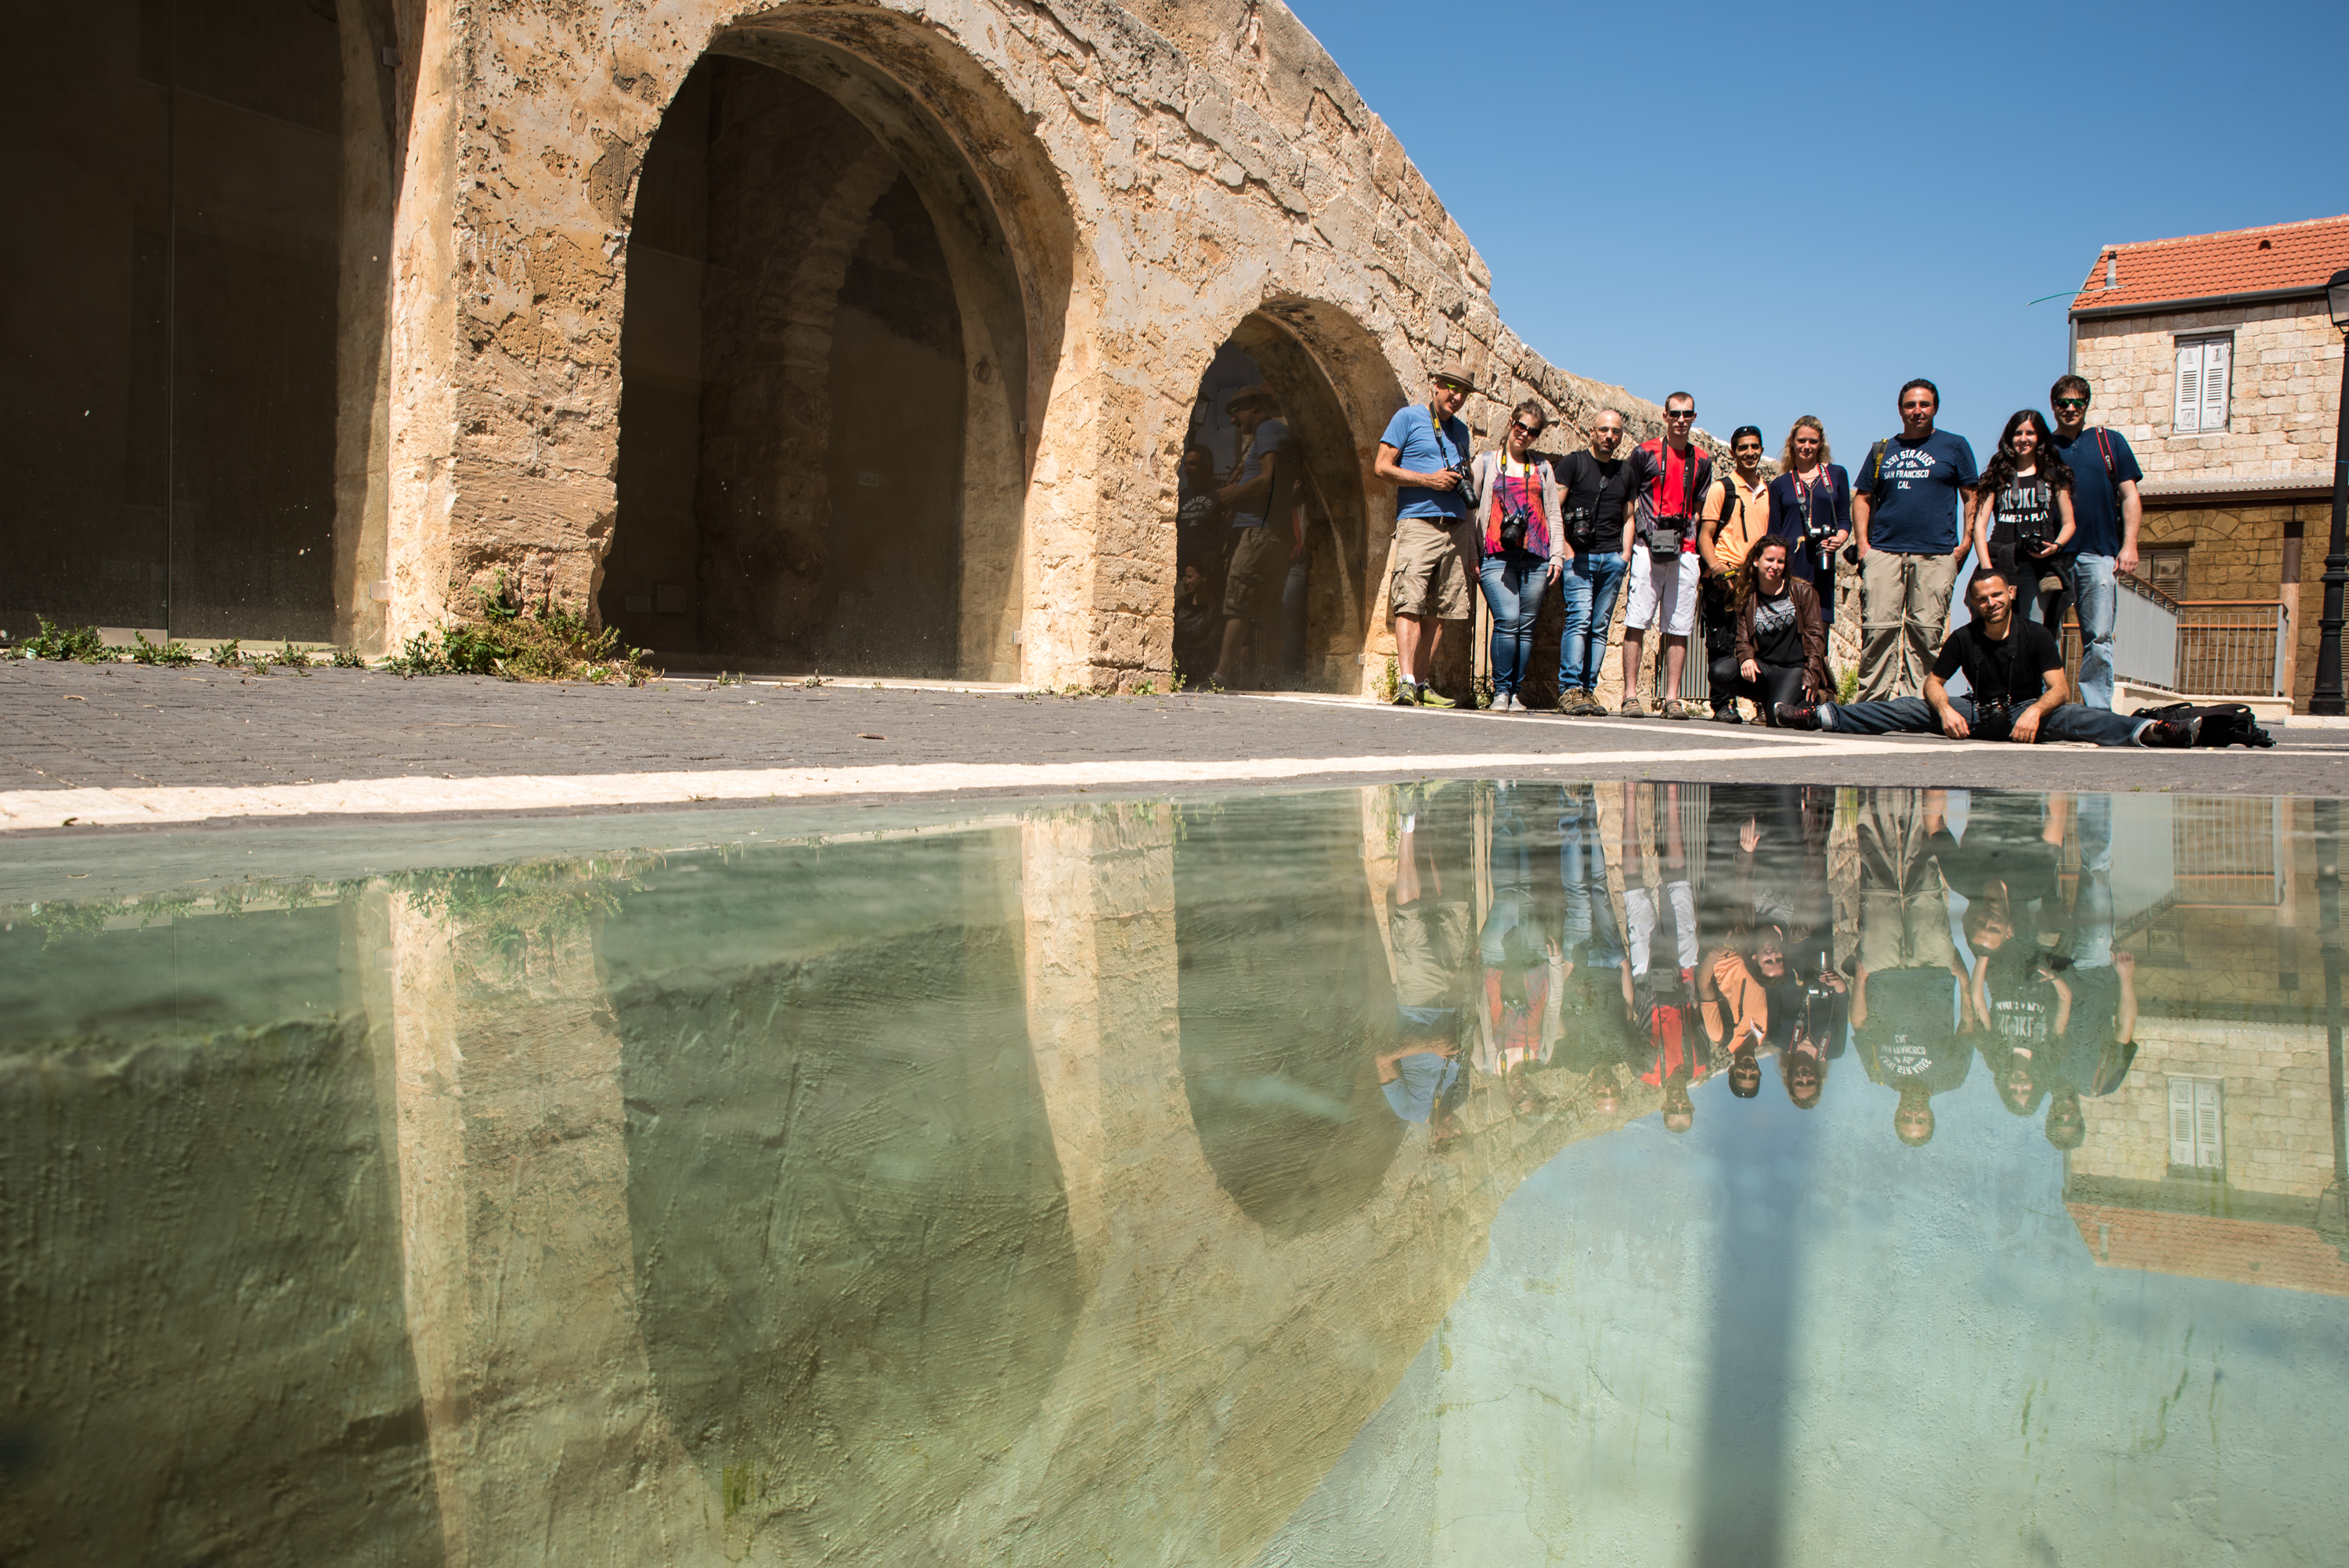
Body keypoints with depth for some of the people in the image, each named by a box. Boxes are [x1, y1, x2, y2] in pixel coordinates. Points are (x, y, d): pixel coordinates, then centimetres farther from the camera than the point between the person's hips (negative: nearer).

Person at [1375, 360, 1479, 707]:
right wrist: (1429, 480, -11)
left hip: (1455, 527, 6)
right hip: (1418, 522, -6)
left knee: (1439, 612, 3)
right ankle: (1405, 681, -22)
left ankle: (1422, 684, 7)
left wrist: (1464, 482, 12)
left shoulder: (1459, 429, 22)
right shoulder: (1408, 417, 4)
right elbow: (1383, 467, -3)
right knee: (1410, 603, -16)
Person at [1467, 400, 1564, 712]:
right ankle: (1501, 691, -8)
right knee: (1507, 621, -17)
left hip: (1536, 557, 3)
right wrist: (1472, 555, 2)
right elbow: (1471, 508, 10)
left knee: (1526, 627, -1)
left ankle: (1515, 692, 5)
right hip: (1497, 555, -3)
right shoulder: (1486, 462, 13)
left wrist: (1557, 554, 8)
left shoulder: (1542, 468, 20)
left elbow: (1553, 514, 19)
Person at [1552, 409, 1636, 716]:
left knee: (1600, 626, 1)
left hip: (1613, 558, 5)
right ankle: (1570, 689, -19)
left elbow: (1628, 518, 23)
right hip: (1579, 556, -4)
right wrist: (1566, 551, -10)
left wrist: (1625, 555, 9)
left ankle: (1588, 689, 3)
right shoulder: (1573, 463, 5)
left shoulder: (1626, 471, 19)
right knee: (1579, 618, -16)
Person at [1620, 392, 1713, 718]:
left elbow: (1699, 508, 21)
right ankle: (1630, 695, -6)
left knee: (1679, 627, 1)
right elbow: (1629, 501, 6)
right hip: (1648, 548, -3)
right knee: (1637, 622, -7)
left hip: (1684, 551, 4)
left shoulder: (1702, 461, 16)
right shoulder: (1644, 453, 5)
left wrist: (1691, 539, 8)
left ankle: (1672, 699, 5)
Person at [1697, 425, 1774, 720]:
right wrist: (1716, 568, -17)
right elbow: (1705, 535, -2)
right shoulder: (1721, 488, 4)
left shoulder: (1768, 491, 19)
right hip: (1726, 582, -4)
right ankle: (1723, 704, 2)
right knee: (1724, 644, -5)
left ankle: (1766, 702, 5)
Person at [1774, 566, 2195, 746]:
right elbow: (1934, 682, 2)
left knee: (2067, 716, -32)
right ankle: (1824, 715, -19)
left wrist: (2035, 711, -34)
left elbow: (2057, 690, -13)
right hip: (1976, 713, 2)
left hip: (2026, 712, -2)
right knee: (1911, 708, -12)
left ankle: (2145, 730, -54)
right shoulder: (1963, 638, -1)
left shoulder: (2037, 636, -7)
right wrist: (1945, 710, -20)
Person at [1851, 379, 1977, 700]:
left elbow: (1972, 497, 9)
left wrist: (1965, 544, -1)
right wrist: (1862, 542, 5)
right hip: (1884, 552, 1)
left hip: (1936, 554, -1)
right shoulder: (1883, 450, 16)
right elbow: (1862, 498, 18)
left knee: (1924, 632, -4)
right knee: (1878, 627, -6)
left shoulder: (1954, 446, 11)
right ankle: (1873, 702, -2)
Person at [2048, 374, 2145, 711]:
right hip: (2051, 556, 1)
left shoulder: (2110, 442, 12)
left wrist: (2129, 544, -2)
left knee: (2098, 638, -4)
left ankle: (2097, 709, -2)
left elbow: (2130, 497, 9)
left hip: (2098, 553, -1)